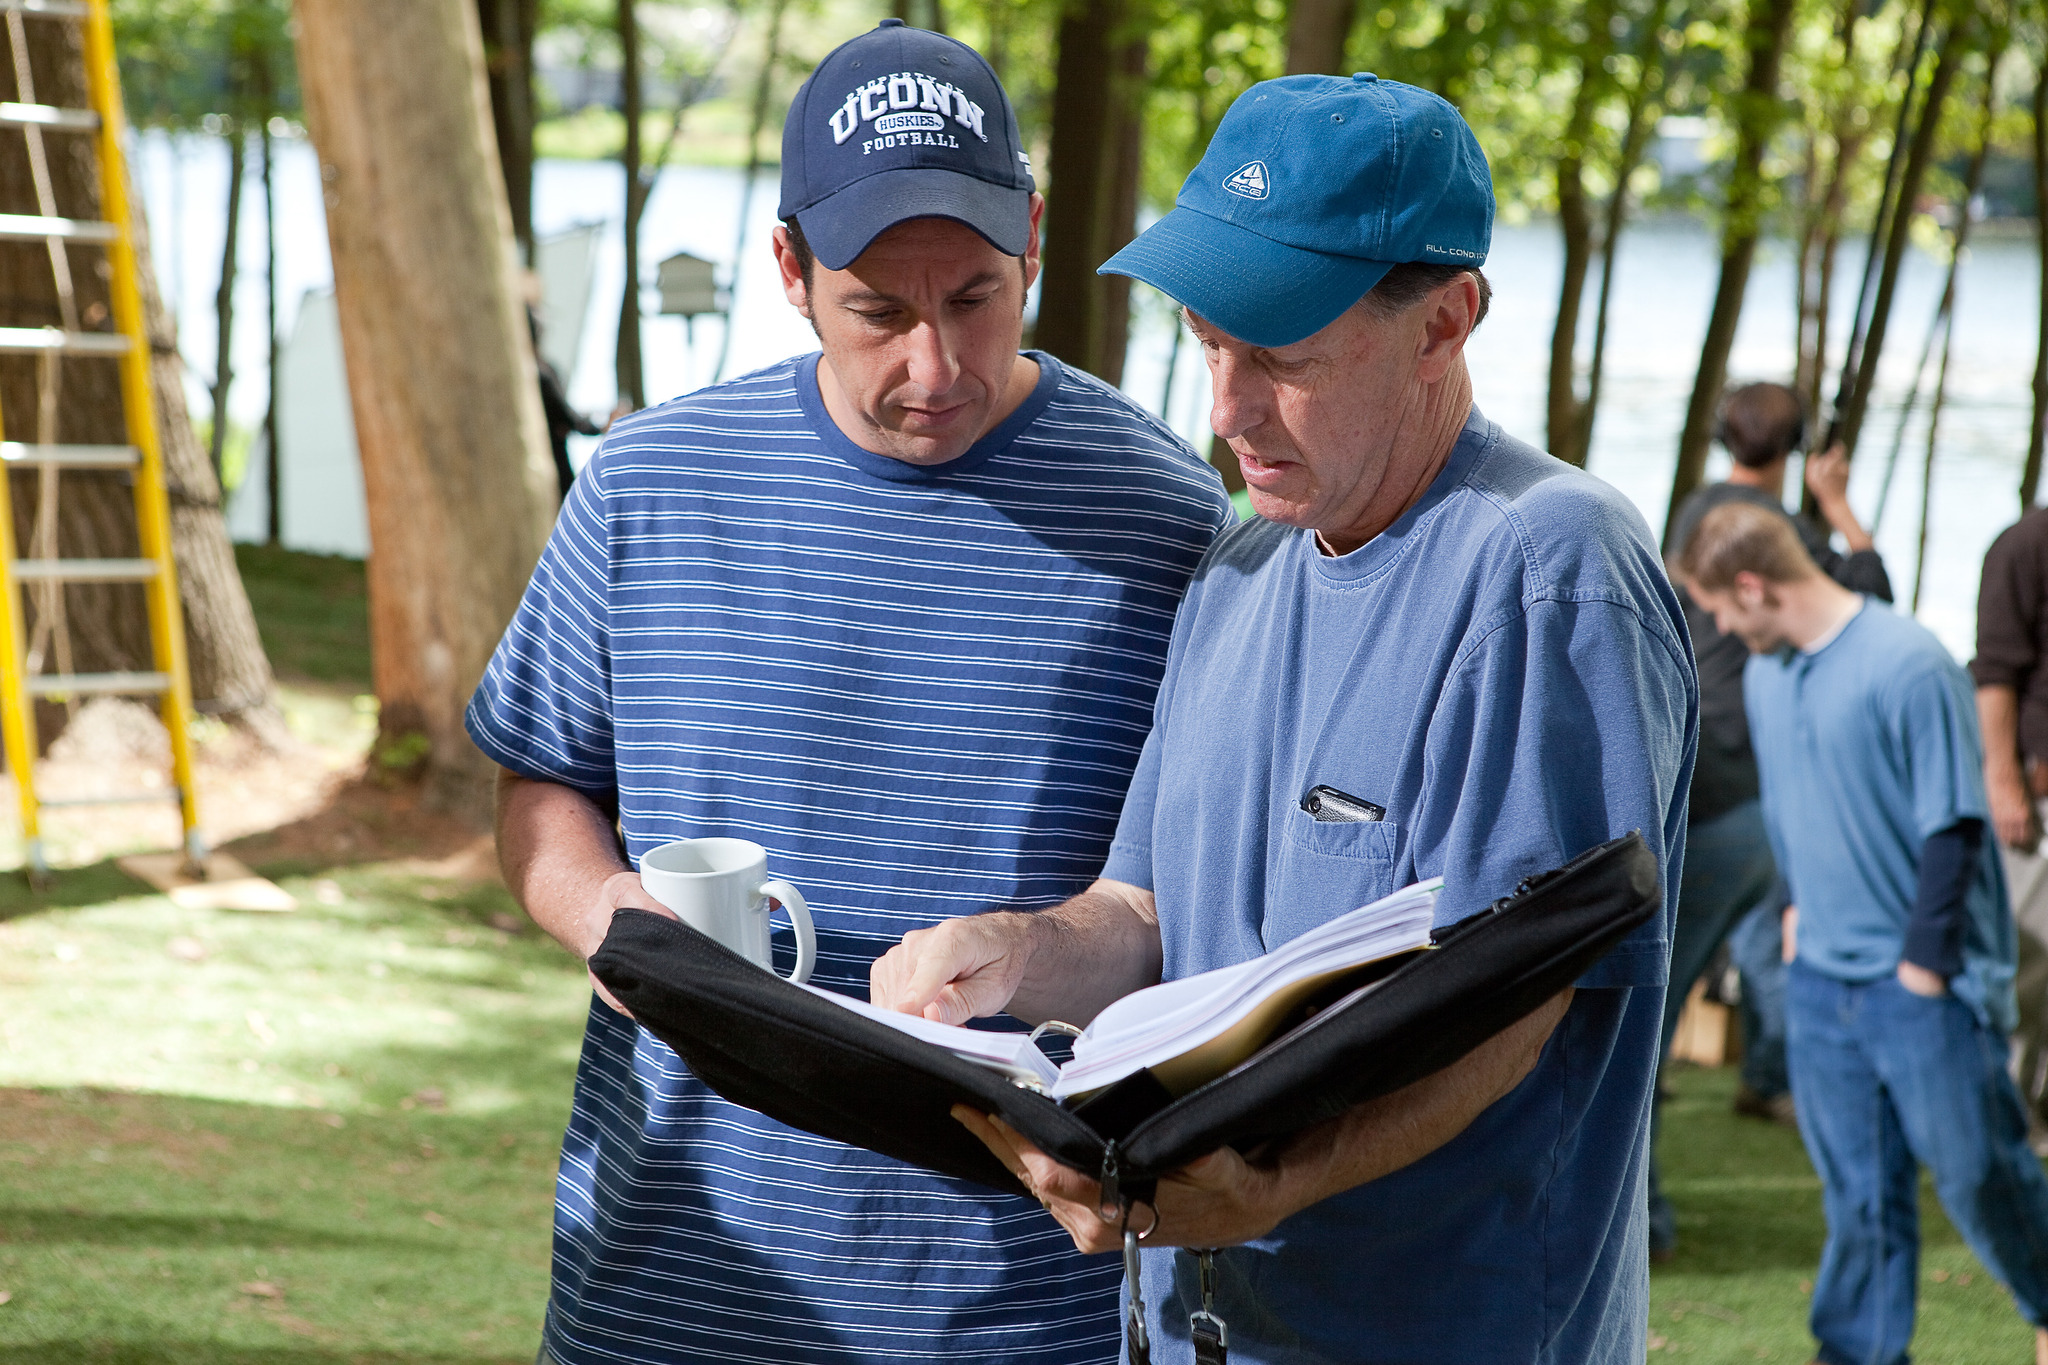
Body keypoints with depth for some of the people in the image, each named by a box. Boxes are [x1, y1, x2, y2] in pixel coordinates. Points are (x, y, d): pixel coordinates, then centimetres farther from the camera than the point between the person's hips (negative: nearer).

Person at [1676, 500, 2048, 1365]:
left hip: (1923, 979, -6)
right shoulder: (1764, 676, 7)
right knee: (1857, 1191, 10)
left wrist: (1925, 960, -14)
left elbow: (1953, 824, -15)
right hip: (1820, 975, 6)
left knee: (1973, 1168, 3)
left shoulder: (1909, 665, -17)